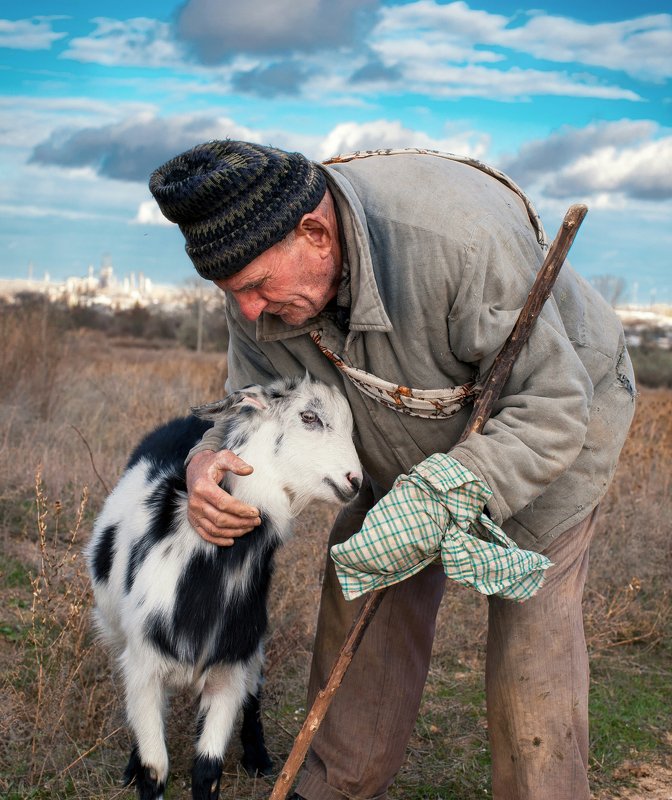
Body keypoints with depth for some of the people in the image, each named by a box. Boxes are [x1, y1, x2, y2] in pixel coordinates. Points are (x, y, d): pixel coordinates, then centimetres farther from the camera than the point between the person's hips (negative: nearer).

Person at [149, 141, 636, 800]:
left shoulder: (459, 239, -42)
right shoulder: (261, 267, -21)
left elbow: (551, 408, -36)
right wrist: (208, 461, -32)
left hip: (559, 401, -5)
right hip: (415, 437, 6)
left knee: (530, 620, -9)